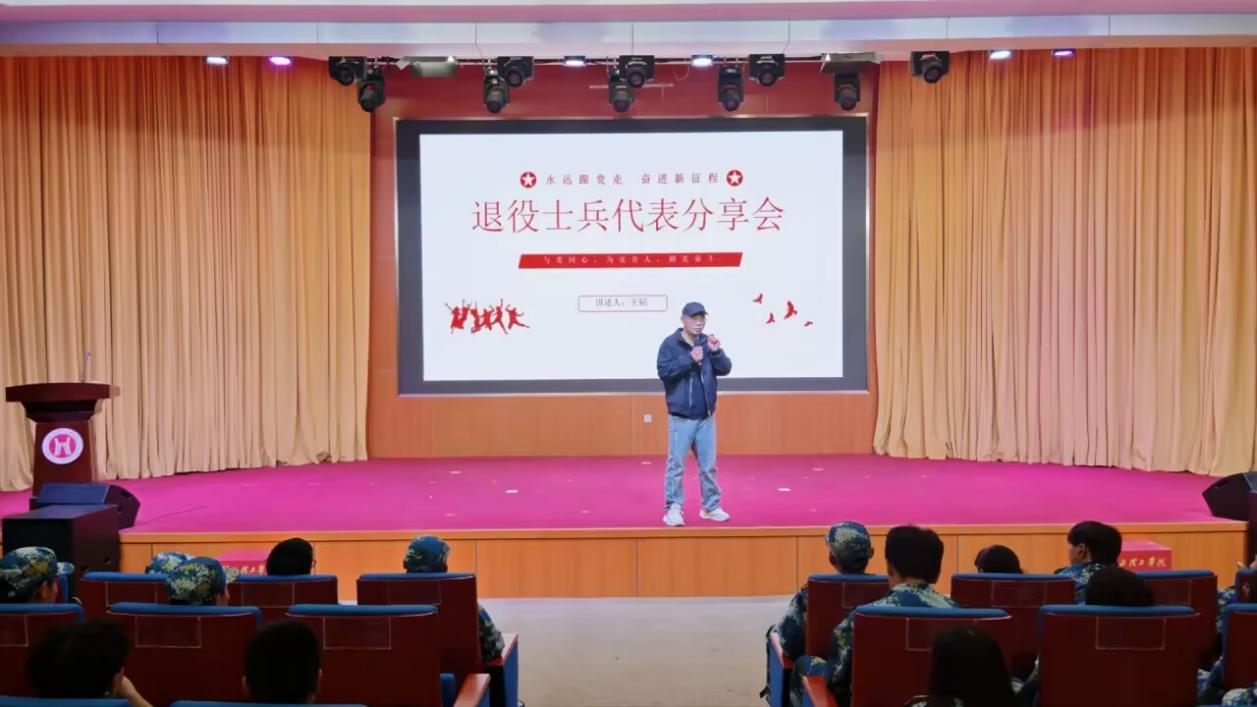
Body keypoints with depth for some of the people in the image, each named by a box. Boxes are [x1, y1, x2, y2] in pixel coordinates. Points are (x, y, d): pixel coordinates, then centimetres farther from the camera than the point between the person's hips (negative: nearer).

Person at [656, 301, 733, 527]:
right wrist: (689, 359, -23)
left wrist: (716, 352, -15)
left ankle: (711, 506, 22)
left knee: (708, 465, 11)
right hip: (681, 416, -4)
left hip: (706, 416, 4)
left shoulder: (707, 343, 6)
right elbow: (664, 371, -16)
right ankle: (673, 508, 5)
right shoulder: (670, 343, -6)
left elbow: (725, 369, 2)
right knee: (676, 464, -3)